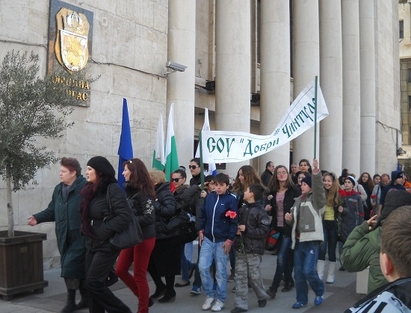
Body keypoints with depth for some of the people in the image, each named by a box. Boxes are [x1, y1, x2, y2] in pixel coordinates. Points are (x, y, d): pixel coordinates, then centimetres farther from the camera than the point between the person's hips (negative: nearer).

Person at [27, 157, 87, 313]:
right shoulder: (58, 189, 13)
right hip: (64, 237, 7)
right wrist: (37, 218, 2)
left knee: (70, 266, -8)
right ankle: (86, 298, 27)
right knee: (79, 268, 14)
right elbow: (52, 211, 16)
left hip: (80, 236, -7)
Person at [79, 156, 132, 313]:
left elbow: (125, 215, -23)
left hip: (107, 245, -8)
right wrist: (86, 232, 7)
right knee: (91, 283, 8)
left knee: (94, 282, -9)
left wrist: (104, 232, -19)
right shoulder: (91, 190, 10)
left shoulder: (112, 189, -14)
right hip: (91, 243, 8)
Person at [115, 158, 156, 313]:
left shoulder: (143, 191, -16)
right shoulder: (130, 189, 7)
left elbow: (149, 218, -21)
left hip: (144, 238, -8)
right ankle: (144, 297, 27)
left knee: (139, 275, 2)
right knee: (120, 270, 12)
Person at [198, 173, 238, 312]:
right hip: (208, 238, 4)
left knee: (220, 271, 4)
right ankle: (210, 295, 17)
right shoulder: (209, 197, 4)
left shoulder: (231, 199, -8)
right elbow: (203, 214, 13)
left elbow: (234, 221, -10)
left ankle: (220, 300, 19)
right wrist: (201, 230, 6)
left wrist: (230, 239, -14)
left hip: (222, 240, -4)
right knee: (202, 267, -1)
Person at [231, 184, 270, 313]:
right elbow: (236, 223, 23)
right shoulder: (242, 209, 11)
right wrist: (236, 230, 0)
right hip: (240, 248, 6)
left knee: (254, 276, 5)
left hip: (254, 250, -6)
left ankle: (262, 296, 31)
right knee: (240, 276, 3)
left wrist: (246, 230, -17)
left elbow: (264, 231, -16)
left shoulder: (260, 211, -10)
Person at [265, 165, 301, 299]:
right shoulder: (272, 191, 9)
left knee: (281, 258, -10)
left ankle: (274, 287, -9)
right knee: (285, 256, 15)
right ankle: (289, 281, 32)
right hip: (277, 228, 5)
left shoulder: (294, 190, -5)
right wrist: (267, 209, -3)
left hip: (289, 228, -5)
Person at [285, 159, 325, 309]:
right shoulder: (299, 200, 17)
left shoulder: (316, 199, -3)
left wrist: (316, 171, -37)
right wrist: (289, 218, 0)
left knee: (309, 270, -12)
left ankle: (320, 292, 15)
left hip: (311, 240, -7)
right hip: (298, 240, 7)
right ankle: (302, 299, 22)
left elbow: (318, 186, -25)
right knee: (298, 272, 8)